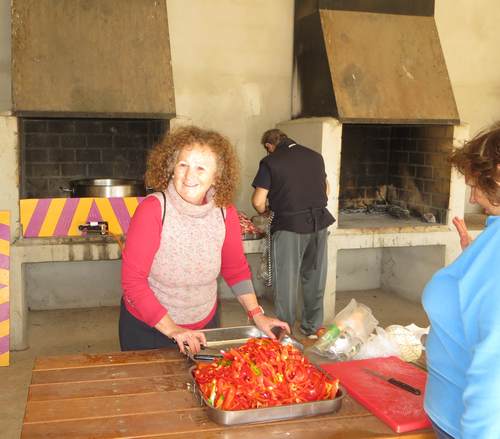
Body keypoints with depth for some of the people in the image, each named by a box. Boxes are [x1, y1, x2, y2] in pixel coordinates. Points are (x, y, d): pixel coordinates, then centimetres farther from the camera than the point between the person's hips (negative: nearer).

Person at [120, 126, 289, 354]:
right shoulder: (152, 209, -22)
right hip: (147, 328, -3)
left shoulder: (225, 213, -10)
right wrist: (171, 329, -23)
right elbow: (132, 280, -21)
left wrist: (257, 314, -3)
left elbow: (236, 268, 5)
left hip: (205, 324, 4)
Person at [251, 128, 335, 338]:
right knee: (314, 278, 16)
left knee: (286, 281, 7)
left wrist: (265, 211, 12)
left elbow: (258, 201, -8)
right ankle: (313, 327, 28)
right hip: (319, 223, 5)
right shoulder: (315, 156, 9)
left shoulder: (270, 162, -6)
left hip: (289, 226, -5)